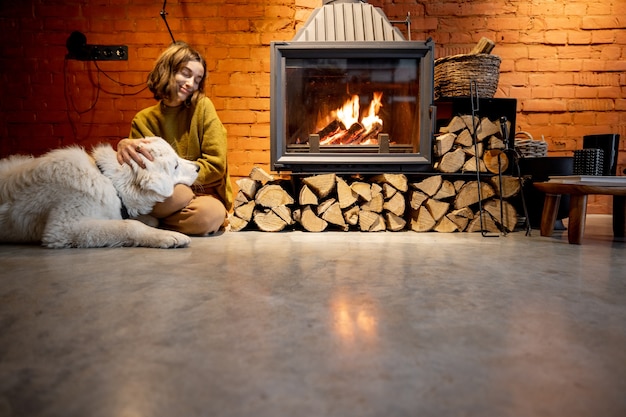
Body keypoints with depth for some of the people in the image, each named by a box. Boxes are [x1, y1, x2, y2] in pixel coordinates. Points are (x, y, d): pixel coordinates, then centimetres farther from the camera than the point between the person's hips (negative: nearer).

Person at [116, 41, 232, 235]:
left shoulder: (202, 107, -2)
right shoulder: (143, 120, 6)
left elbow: (215, 165, -7)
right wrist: (125, 146, -21)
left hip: (204, 194, 0)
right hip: (164, 196, 1)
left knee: (210, 214, -37)